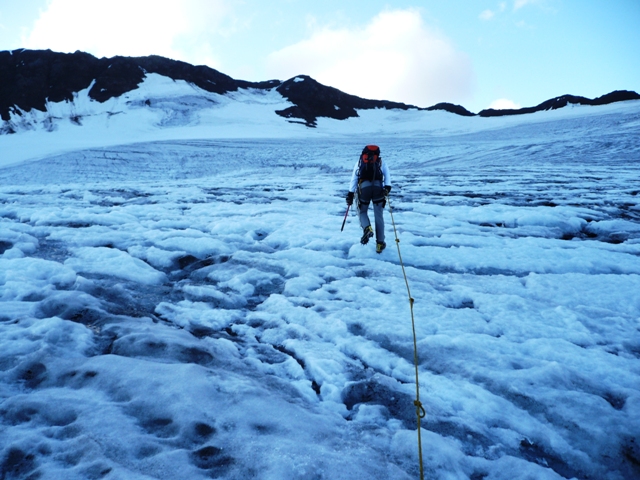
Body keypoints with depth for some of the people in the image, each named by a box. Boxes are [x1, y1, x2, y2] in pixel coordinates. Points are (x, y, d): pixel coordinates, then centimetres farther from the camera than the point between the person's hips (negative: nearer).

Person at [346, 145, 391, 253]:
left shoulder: (360, 161, 25)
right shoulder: (381, 161, 25)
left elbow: (353, 178, 14)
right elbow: (387, 175, 6)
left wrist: (350, 194, 10)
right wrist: (387, 187, -7)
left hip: (364, 187, 0)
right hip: (378, 187, 0)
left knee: (362, 212, 19)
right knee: (378, 216, 10)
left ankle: (367, 228, -12)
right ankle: (380, 243, 9)